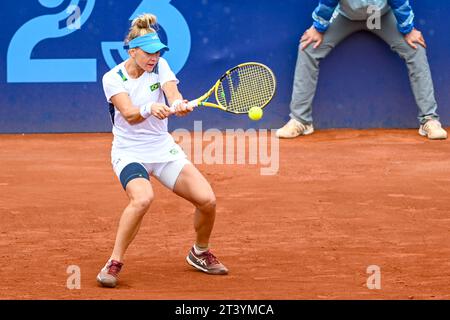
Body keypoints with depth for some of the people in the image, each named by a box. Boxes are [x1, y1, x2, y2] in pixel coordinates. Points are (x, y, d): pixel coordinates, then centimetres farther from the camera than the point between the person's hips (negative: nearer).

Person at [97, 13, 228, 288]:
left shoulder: (160, 67, -1)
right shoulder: (113, 78, -11)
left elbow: (173, 94, -20)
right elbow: (129, 114, -27)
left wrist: (179, 105, -44)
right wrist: (150, 109, -48)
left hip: (163, 148, 4)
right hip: (129, 151, -4)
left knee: (207, 199, -10)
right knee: (142, 198, -36)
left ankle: (200, 253, 20)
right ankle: (115, 263, -22)